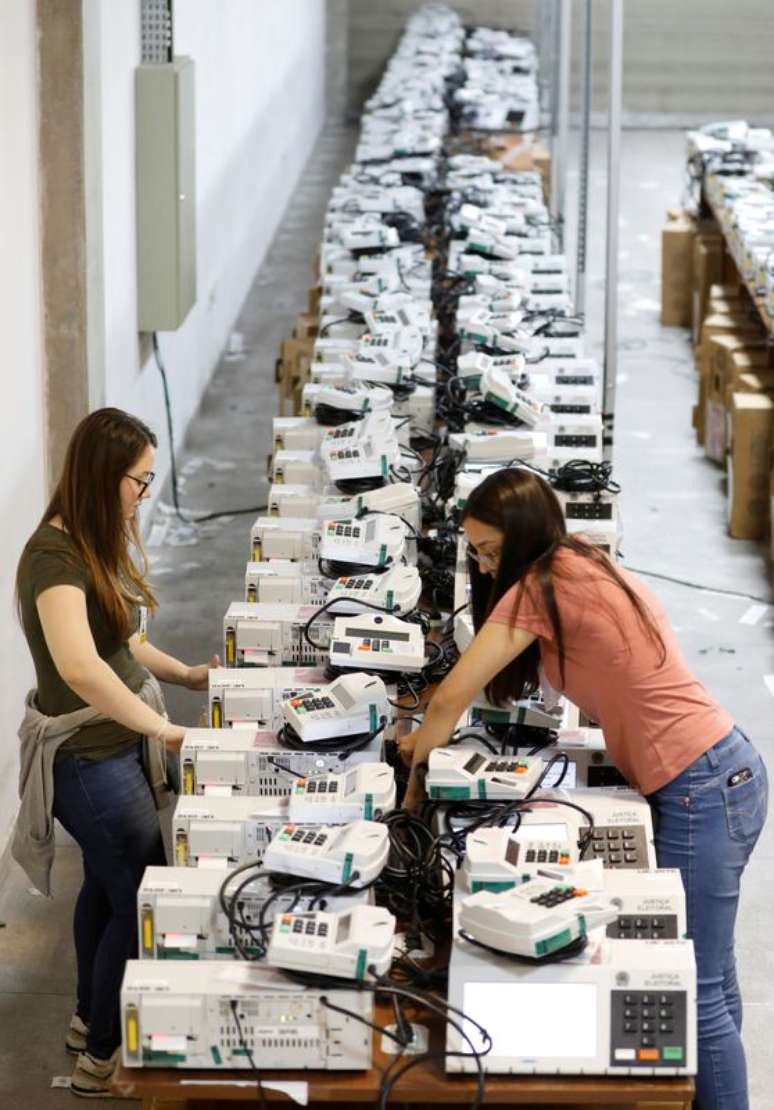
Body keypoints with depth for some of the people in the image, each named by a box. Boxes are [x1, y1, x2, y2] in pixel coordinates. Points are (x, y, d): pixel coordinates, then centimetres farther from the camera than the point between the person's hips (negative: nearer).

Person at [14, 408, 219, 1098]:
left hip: (115, 747, 9)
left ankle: (92, 1019, 42)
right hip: (88, 758, -9)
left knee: (108, 884, 23)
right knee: (144, 901, 0)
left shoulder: (99, 542, 4)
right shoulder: (55, 556, -25)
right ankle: (102, 1060, 14)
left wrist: (184, 674, 6)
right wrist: (164, 730, -34)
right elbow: (80, 667, -39)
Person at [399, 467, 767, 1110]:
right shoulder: (586, 567, 17)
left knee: (698, 992, -3)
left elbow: (451, 699, -12)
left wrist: (416, 769, 5)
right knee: (709, 979, 16)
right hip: (723, 771, 10)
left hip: (700, 789, -10)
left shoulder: (542, 587, -12)